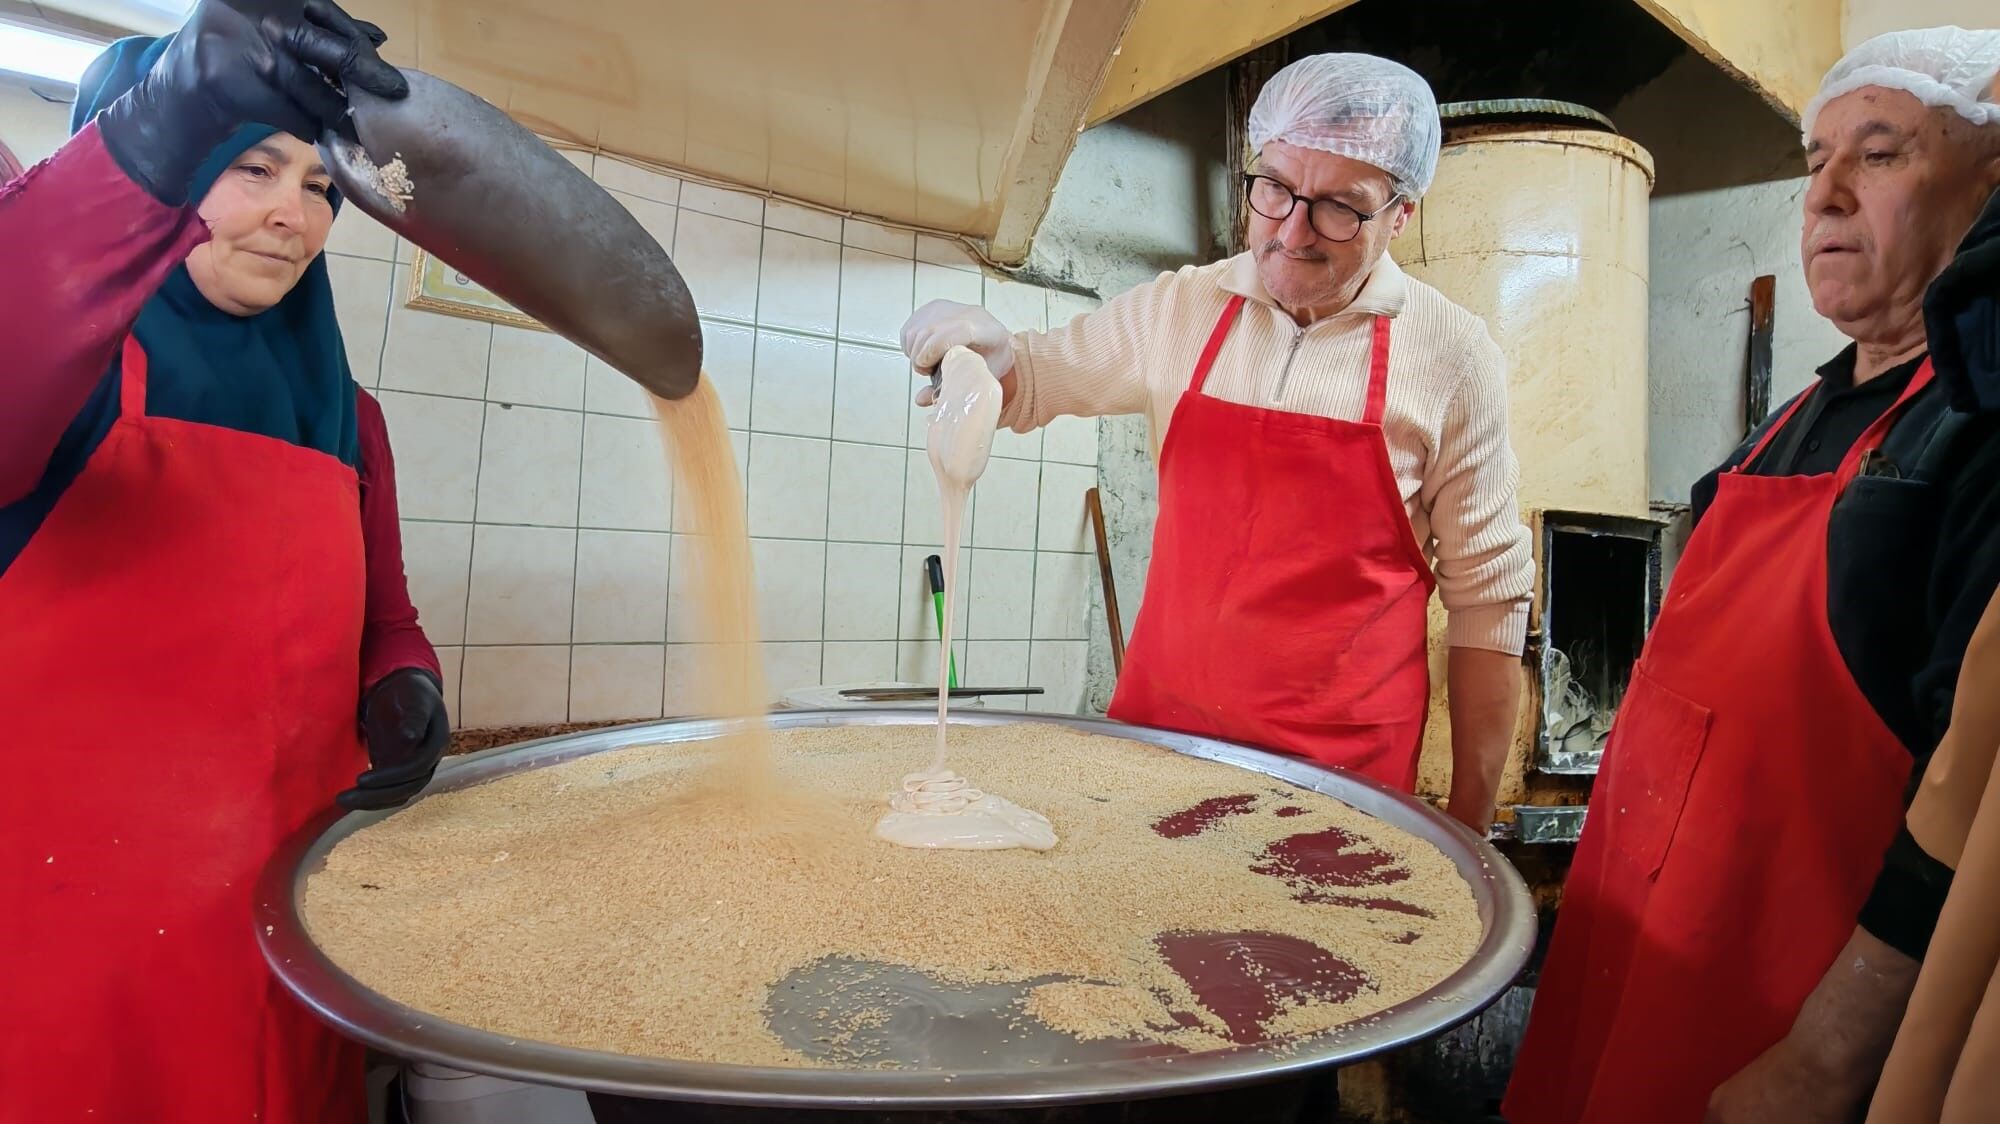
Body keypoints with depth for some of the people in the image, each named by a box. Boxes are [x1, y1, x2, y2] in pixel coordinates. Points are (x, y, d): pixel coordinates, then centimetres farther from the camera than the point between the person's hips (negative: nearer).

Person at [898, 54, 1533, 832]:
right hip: (1158, 715, 3)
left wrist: (1471, 814, -2)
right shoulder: (1179, 309, -1)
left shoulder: (1452, 356, -8)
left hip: (1344, 757, -2)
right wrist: (984, 357, -12)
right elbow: (1030, 383, 13)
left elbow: (1486, 593, -3)